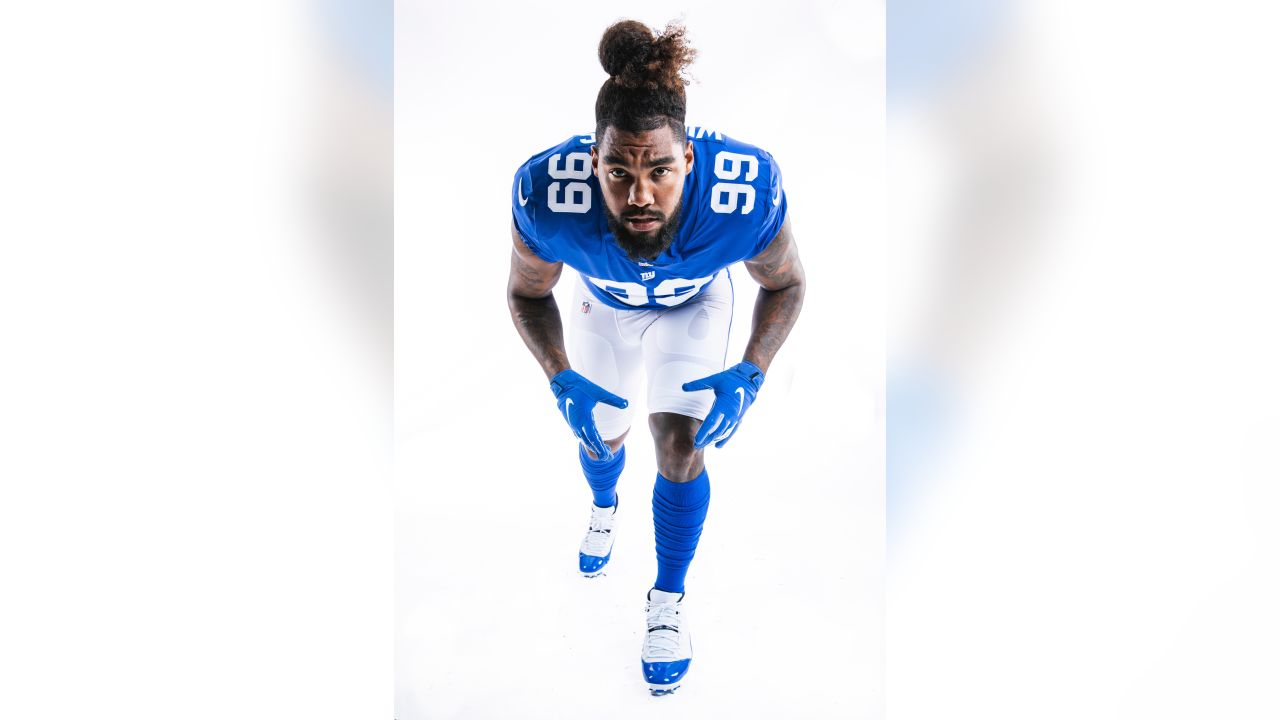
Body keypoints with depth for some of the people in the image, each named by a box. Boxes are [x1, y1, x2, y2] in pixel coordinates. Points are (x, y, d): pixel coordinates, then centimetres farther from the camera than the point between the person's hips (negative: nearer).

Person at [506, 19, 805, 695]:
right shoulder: (547, 195, -42)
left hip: (695, 303, -1)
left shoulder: (747, 192, -43)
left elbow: (784, 284, -20)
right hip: (604, 303, 1)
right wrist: (563, 379, -32)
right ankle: (604, 508, 58)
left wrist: (751, 373, -32)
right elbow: (527, 292, -19)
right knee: (601, 433, 19)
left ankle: (667, 600, 18)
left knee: (679, 443, -9)